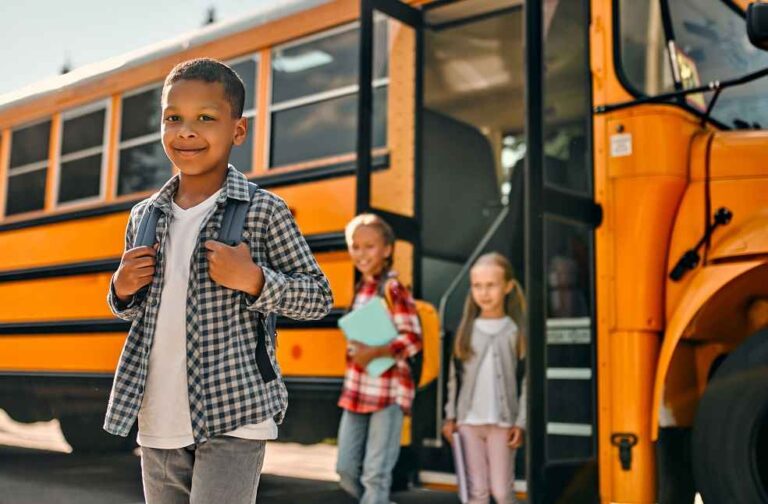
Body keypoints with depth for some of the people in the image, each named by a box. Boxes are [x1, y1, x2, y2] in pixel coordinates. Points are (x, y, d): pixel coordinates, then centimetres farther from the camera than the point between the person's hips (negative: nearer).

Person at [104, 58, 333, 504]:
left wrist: (253, 280, -19)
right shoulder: (144, 216, 8)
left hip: (232, 420, -5)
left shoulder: (263, 211, -7)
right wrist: (122, 289, -1)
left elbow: (319, 298, -4)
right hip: (157, 425, 6)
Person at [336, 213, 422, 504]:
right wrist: (356, 353, 6)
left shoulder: (393, 289, -10)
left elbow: (413, 339, -17)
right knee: (347, 469, 12)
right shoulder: (361, 288, 12)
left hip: (388, 391, -8)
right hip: (357, 391, 8)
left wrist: (374, 353, -25)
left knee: (375, 474, -1)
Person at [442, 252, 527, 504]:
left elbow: (526, 380, -2)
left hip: (503, 422, -2)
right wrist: (451, 416, 4)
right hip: (469, 421, 2)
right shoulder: (466, 330, 5)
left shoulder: (516, 331, -2)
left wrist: (520, 422, -6)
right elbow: (455, 376, 8)